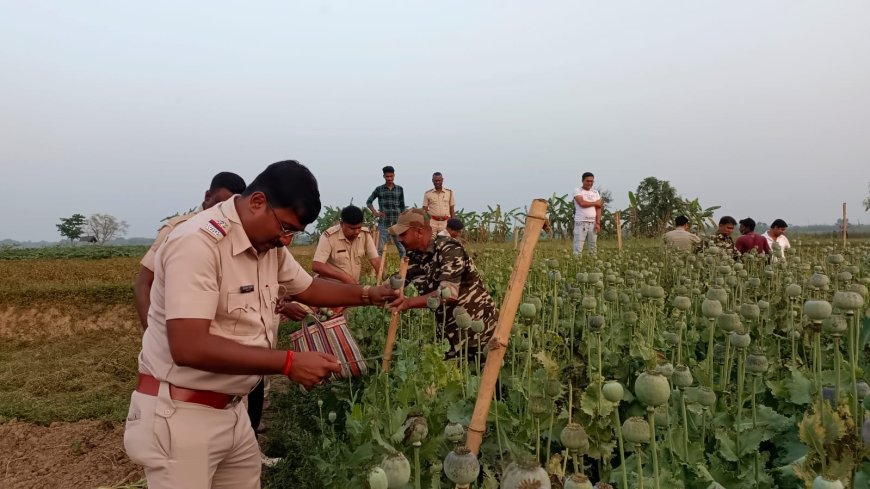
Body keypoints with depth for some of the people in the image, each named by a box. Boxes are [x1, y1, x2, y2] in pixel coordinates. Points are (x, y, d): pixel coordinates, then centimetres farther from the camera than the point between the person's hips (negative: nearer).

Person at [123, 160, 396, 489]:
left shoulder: (270, 245, 4)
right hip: (180, 414, -8)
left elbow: (307, 288, 22)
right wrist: (289, 363, -30)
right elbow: (189, 347, -32)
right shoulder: (198, 243, -23)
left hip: (231, 411, 8)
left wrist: (369, 295, 12)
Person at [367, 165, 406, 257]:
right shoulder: (379, 189, 2)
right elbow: (368, 202, 12)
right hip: (383, 224, -1)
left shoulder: (399, 189, 6)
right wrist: (375, 213, 1)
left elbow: (402, 207, 11)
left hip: (397, 224, 1)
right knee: (380, 249, 2)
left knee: (402, 248, 3)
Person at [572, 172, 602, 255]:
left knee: (592, 248, 5)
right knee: (578, 248, -9)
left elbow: (598, 208, 8)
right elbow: (582, 203, -16)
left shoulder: (595, 192, 15)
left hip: (593, 223, 5)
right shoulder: (577, 191, 1)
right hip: (581, 223, -5)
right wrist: (595, 203, 0)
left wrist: (598, 223, -4)